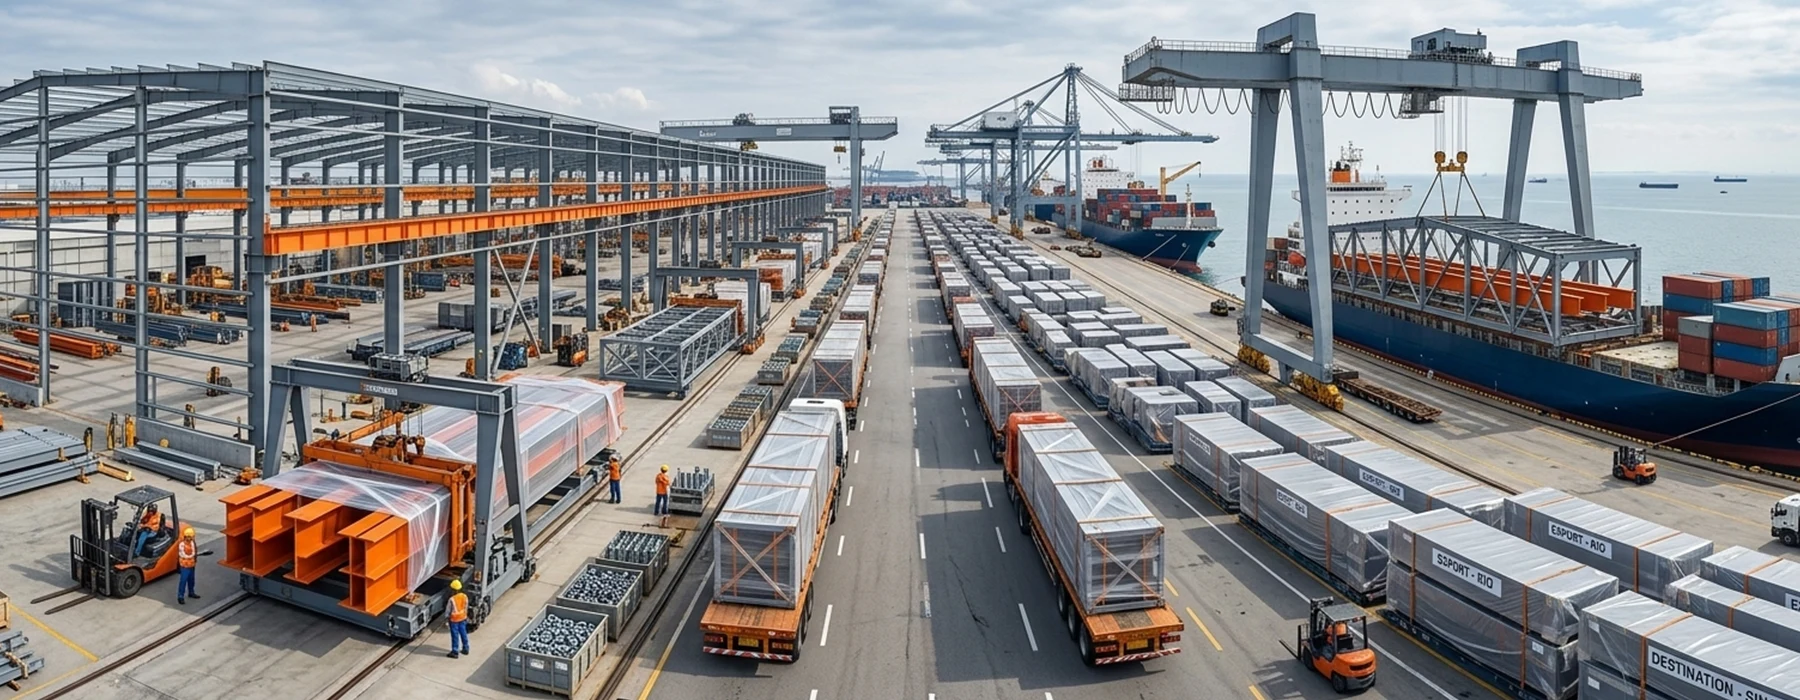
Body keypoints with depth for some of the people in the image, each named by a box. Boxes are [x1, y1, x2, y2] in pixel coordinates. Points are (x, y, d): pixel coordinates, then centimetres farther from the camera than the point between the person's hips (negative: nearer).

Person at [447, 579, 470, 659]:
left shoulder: (452, 599, -26)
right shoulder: (465, 597, -8)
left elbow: (449, 611, -15)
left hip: (454, 619, -5)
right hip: (463, 618, 5)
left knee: (455, 635, 6)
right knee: (463, 633, 19)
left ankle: (455, 652, 16)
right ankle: (465, 649, 32)